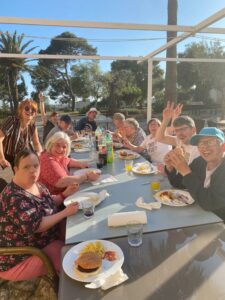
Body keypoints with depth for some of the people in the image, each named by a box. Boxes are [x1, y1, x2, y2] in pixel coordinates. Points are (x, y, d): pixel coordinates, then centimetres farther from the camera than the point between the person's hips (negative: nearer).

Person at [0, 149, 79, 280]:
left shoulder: (36, 185, -3)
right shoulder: (15, 197, -30)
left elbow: (47, 204, 11)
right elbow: (36, 226, -32)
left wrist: (65, 194, -6)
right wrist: (65, 212, -25)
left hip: (41, 241, 8)